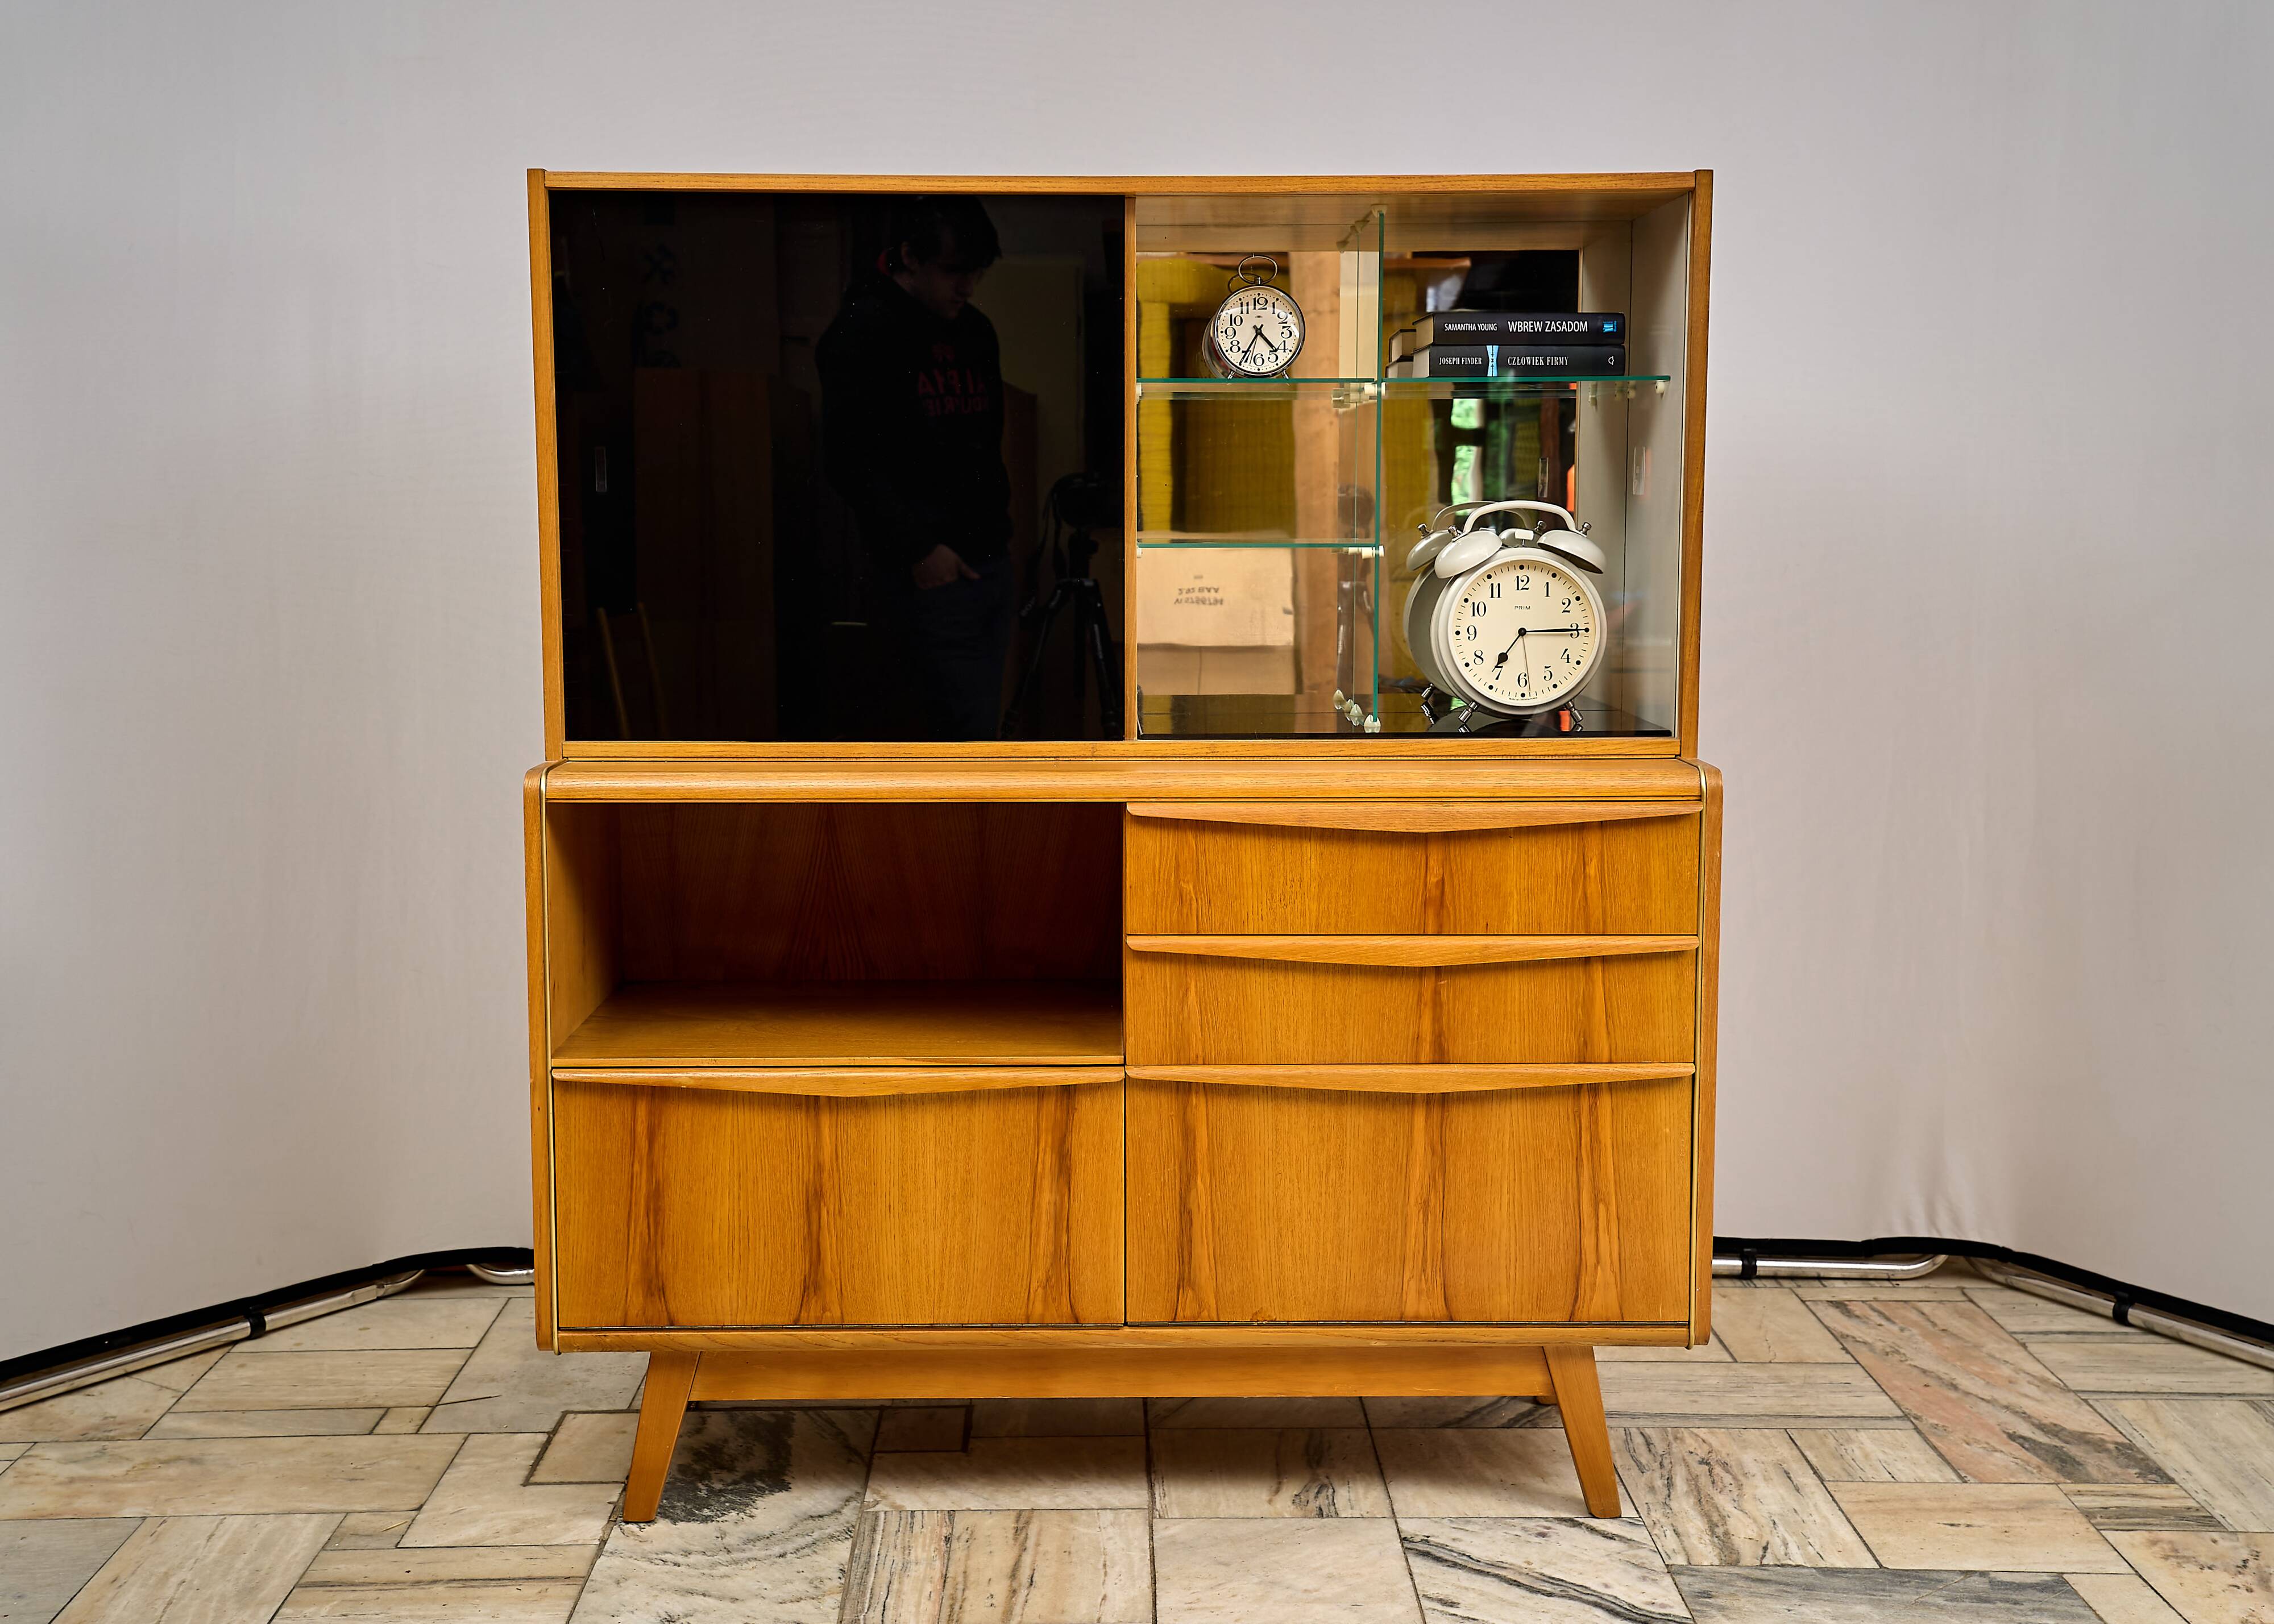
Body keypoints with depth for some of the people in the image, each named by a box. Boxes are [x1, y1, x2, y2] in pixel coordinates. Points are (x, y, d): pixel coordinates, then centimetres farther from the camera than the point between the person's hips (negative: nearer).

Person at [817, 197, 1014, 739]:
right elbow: (848, 458, -14)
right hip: (927, 571, -7)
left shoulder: (977, 329, 15)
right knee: (969, 727, -11)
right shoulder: (862, 332, -8)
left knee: (978, 724, 10)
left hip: (991, 562, 8)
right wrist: (917, 547, -18)